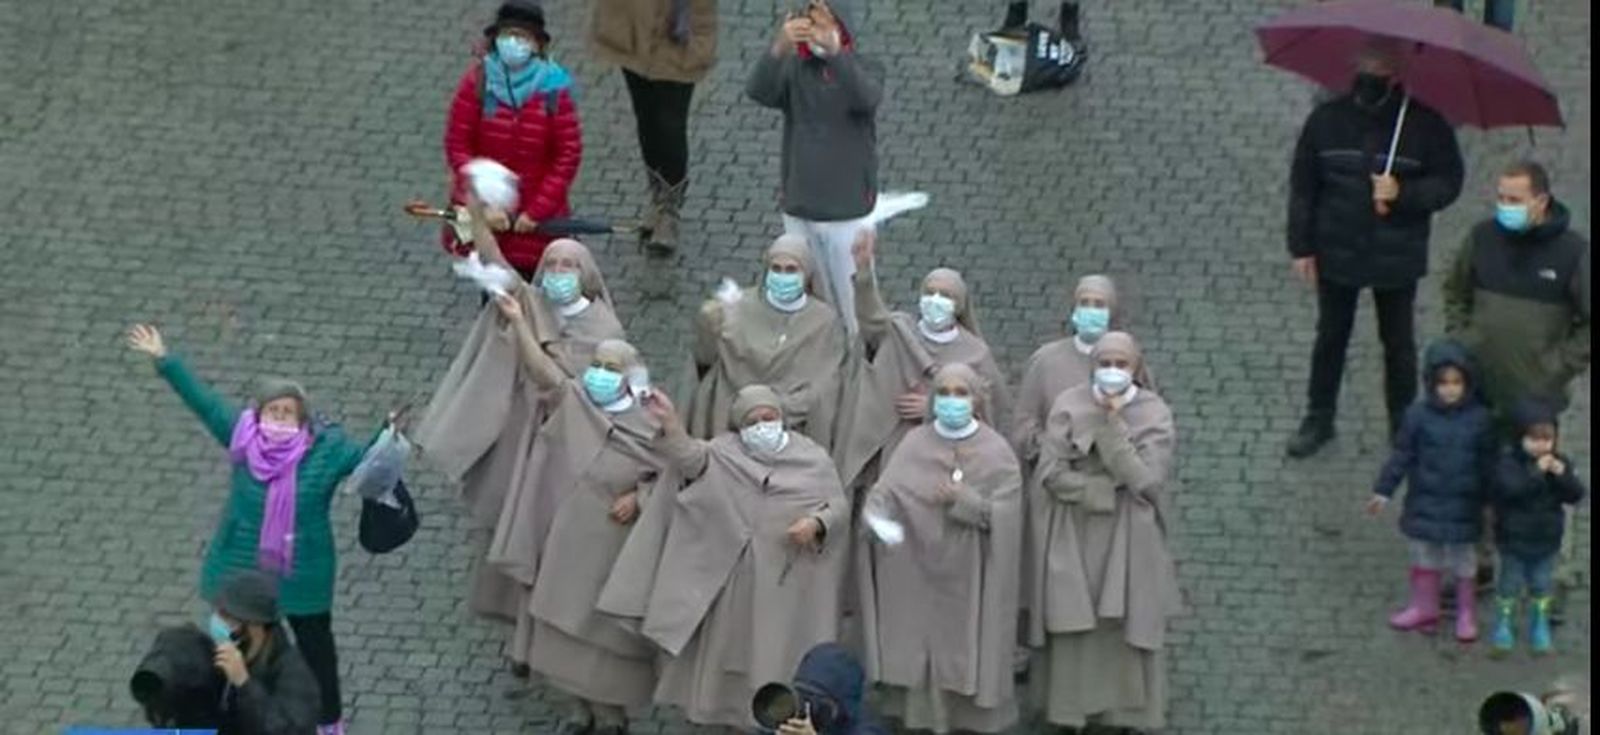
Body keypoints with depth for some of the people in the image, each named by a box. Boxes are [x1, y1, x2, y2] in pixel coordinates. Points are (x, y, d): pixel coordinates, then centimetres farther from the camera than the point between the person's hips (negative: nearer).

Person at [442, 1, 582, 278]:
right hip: (482, 217, 1)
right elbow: (457, 146, -8)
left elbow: (568, 154, -8)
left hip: (534, 222, -1)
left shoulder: (553, 88, -11)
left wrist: (537, 212, -11)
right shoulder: (477, 82, -10)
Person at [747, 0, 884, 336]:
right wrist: (779, 48, -42)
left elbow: (866, 98, -31)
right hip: (798, 210, 3)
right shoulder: (794, 69, -1)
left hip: (848, 212, -3)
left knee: (856, 309, 1)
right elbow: (758, 92, -21)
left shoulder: (865, 69, -7)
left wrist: (834, 53, -50)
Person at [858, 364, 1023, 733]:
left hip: (969, 577, -1)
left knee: (964, 654, 0)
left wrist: (963, 501, -22)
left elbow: (1005, 514, -8)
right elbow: (885, 489, -8)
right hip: (918, 571, 1)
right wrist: (876, 516, -29)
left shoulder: (996, 451, 0)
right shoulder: (914, 444, 4)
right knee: (918, 651, 0)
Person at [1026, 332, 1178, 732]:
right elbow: (1052, 474, -12)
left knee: (1124, 626, 3)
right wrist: (1111, 490, -15)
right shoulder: (1069, 406, -5)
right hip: (1073, 538, 0)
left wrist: (1113, 423, -20)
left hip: (1128, 541, 0)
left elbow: (1144, 480, -17)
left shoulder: (1154, 414, -6)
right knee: (1074, 625, 3)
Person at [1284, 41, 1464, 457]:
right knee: (1330, 337, 17)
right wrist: (1302, 247, -3)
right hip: (1336, 255, 2)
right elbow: (1302, 186, -2)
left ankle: (1404, 422, 32)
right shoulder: (1327, 121, -8)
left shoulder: (1425, 125, -13)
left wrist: (1403, 194, -26)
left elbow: (1448, 183, -9)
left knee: (1398, 344, 14)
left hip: (1396, 261, -1)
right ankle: (1319, 418, 32)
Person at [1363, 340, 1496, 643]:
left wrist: (1490, 499, 6)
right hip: (1425, 501, 1)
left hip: (1463, 504, -1)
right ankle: (1424, 607, 33)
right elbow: (1402, 455, -2)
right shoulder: (1418, 416, -10)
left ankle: (1466, 614, 25)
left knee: (1462, 558, 10)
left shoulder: (1479, 418, -9)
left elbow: (1488, 463, 1)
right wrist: (1383, 491, -1)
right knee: (1425, 554, 16)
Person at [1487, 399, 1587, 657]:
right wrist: (1536, 472, -36)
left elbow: (1576, 495, -10)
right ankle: (1503, 627, 25)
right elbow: (1510, 488, -34)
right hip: (1514, 540, -3)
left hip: (1546, 541, 3)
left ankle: (1540, 627, 31)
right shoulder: (1509, 462, -18)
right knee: (1510, 584, 10)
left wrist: (1563, 476, -27)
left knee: (1541, 585, 15)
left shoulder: (1560, 463, -4)